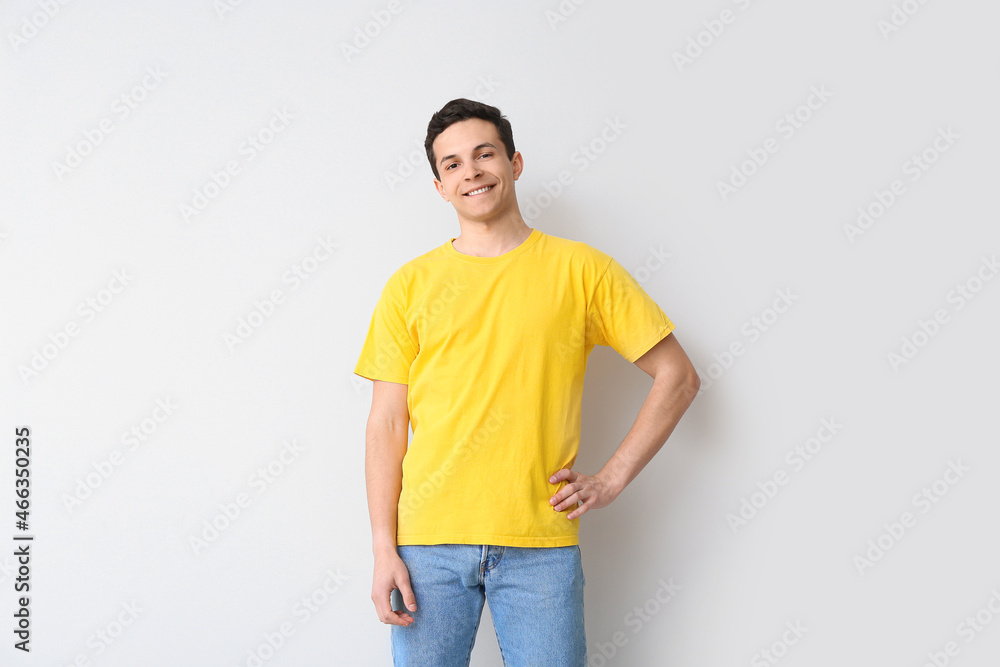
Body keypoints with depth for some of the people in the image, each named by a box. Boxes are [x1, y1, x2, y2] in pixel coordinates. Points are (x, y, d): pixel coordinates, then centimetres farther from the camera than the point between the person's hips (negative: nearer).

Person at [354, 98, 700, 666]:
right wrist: (383, 548, -2)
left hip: (541, 544, -1)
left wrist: (612, 479, -2)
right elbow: (387, 425, 4)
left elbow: (678, 377, 5)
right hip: (429, 542, 1)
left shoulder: (582, 270, 3)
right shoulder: (410, 286, 6)